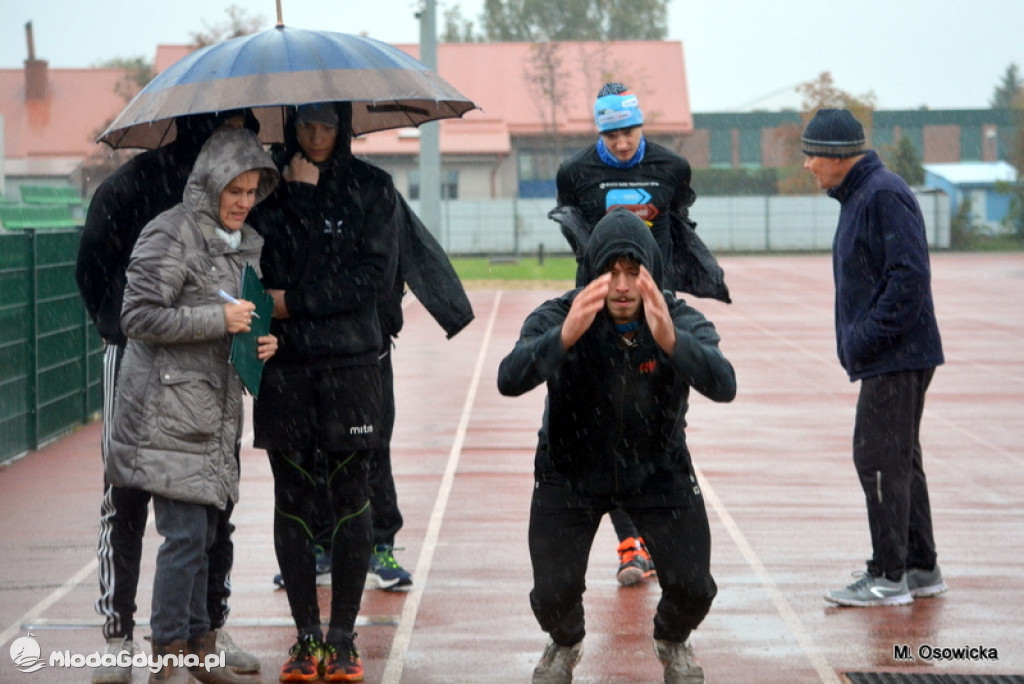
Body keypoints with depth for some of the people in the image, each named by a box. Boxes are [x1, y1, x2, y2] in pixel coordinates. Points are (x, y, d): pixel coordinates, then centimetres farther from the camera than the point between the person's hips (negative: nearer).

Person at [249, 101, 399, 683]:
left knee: (350, 498, -1)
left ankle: (343, 637, 6)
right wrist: (297, 197, -9)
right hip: (283, 360, 1)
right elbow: (260, 265, -2)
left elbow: (377, 275, -5)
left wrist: (296, 301, -10)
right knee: (293, 498, 4)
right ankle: (307, 636, 12)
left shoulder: (371, 187, 4)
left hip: (350, 359, -1)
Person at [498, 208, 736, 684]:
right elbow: (509, 380, -39)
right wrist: (565, 336, -58)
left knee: (692, 588, -12)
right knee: (554, 591, -14)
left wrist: (670, 340, -57)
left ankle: (673, 642, 26)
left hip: (659, 471, 1)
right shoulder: (559, 318, -21)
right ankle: (564, 645, 24)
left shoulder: (681, 321, -18)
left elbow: (723, 385, -37)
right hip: (570, 473, -1)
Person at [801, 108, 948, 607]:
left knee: (879, 459, -8)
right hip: (887, 358, 11)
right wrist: (857, 345, 14)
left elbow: (909, 276, -23)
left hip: (896, 358, -11)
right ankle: (921, 570, 21)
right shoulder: (858, 196, 17)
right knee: (899, 459, 14)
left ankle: (888, 579, -4)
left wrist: (864, 340, -21)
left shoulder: (885, 195, -16)